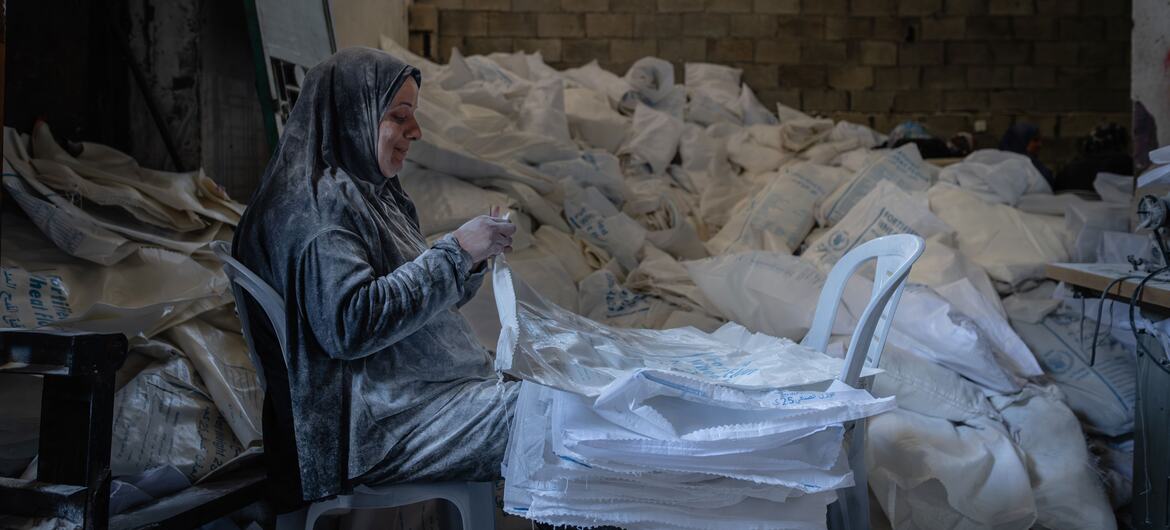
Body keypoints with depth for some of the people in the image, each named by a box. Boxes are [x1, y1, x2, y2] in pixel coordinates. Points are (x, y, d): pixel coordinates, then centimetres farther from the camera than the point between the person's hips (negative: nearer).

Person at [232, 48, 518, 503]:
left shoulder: (368, 192, 15)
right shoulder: (313, 205, -15)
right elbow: (350, 324, -24)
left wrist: (470, 260, 1)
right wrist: (454, 252, -20)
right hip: (372, 426, -10)